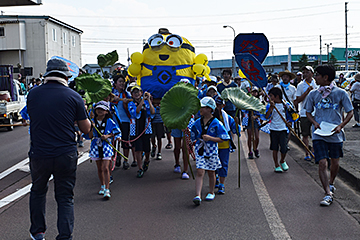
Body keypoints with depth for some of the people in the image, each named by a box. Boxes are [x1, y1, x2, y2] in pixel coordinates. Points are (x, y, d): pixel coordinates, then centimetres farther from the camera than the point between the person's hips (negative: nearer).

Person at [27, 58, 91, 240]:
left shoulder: (33, 94, -1)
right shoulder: (74, 97, -7)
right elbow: (86, 129, 0)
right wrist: (82, 112, 17)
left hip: (38, 155, 2)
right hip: (66, 155, -2)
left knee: (38, 191, 25)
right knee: (65, 197, 11)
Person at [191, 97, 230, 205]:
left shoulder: (216, 123, -10)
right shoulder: (197, 123, 3)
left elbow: (222, 139, -11)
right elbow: (193, 137, 17)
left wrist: (210, 138, -22)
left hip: (212, 151, -2)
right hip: (200, 150, 2)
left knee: (211, 173, 13)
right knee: (199, 172, -10)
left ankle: (211, 192, 34)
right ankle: (197, 196, -15)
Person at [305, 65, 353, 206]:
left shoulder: (341, 93, -4)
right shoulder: (313, 94, 3)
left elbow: (350, 112, 3)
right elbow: (308, 112, 15)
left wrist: (341, 125, -13)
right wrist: (315, 122, -5)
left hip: (335, 134, 0)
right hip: (319, 134, 0)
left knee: (335, 162, 15)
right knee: (322, 163, -10)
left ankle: (330, 184, 42)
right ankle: (328, 194, -5)